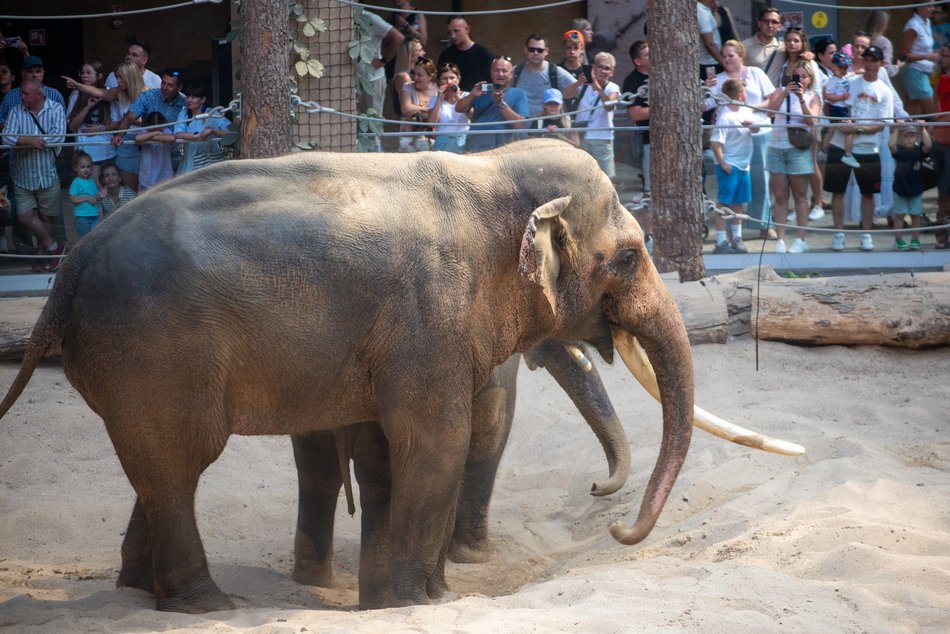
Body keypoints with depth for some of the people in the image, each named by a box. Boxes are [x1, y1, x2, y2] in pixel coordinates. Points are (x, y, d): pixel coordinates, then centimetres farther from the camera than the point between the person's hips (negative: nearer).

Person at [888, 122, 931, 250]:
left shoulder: (919, 151, -6)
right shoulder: (899, 151, -8)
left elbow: (928, 145, -26)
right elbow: (891, 144, -28)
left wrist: (923, 129, -27)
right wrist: (897, 129, -29)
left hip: (916, 188, 1)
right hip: (900, 188, -1)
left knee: (916, 215, 9)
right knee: (899, 214, 4)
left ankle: (915, 240, 19)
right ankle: (898, 240, 11)